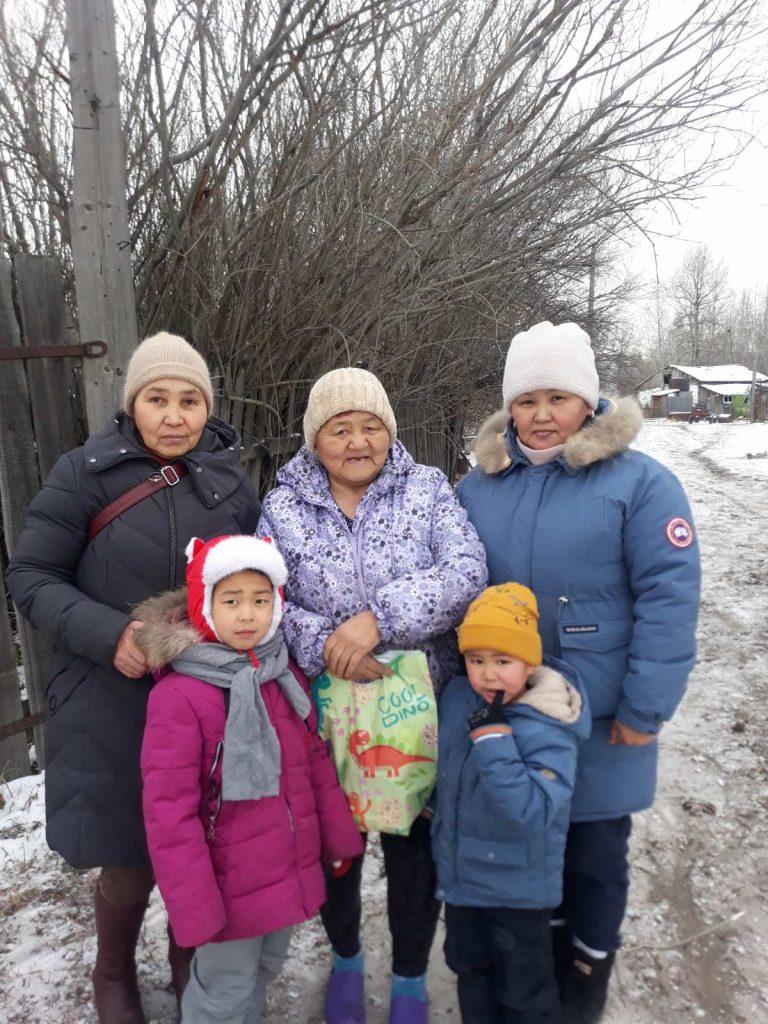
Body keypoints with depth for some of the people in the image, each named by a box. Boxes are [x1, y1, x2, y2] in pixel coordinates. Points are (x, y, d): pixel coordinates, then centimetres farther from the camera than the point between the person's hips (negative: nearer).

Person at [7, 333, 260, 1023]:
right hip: (115, 707, -2)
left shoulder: (231, 483, 0)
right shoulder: (86, 473, -10)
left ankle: (188, 957, 46)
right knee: (131, 858, 10)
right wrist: (108, 634, -21)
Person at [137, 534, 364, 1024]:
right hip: (231, 882, -6)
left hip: (290, 869, 6)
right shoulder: (178, 695, -22)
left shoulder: (287, 675, -1)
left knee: (264, 970, 26)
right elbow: (169, 810, -20)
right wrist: (193, 905, -18)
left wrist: (340, 836, 12)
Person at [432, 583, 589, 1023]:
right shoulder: (457, 698, -10)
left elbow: (533, 810, -37)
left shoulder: (547, 732, -29)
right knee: (469, 967, 28)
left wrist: (494, 738, -40)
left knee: (524, 988, 18)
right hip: (460, 876, 6)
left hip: (518, 891, -6)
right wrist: (438, 820, 17)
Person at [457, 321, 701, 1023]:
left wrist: (645, 709, -15)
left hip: (600, 722, -3)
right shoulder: (480, 485, 3)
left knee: (593, 854, 13)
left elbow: (669, 598, -13)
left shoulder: (639, 482, -10)